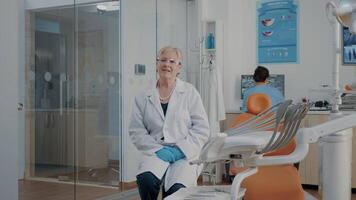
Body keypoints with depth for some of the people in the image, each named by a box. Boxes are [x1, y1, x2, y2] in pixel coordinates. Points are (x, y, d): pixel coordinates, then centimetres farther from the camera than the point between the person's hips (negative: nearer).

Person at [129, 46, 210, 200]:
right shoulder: (143, 97, 10)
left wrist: (180, 150, -11)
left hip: (185, 154, -1)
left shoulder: (190, 92, 7)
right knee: (146, 179, -30)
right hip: (156, 152, 2)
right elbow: (136, 131, 5)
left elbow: (202, 129, 2)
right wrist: (158, 149, -10)